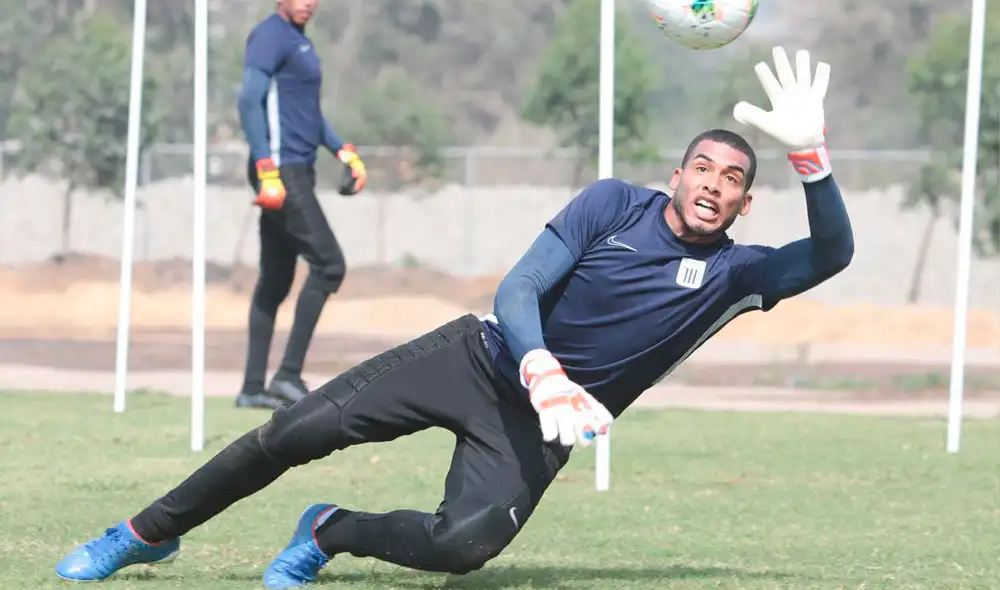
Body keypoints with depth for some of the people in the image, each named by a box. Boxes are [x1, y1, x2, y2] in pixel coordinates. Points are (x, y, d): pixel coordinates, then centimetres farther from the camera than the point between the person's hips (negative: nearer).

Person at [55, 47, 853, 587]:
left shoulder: (730, 273, -5)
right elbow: (518, 290, -14)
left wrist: (809, 155, -37)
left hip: (542, 424, 0)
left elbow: (831, 254, -21)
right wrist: (543, 375, -35)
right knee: (295, 433, -10)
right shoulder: (615, 204, -7)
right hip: (486, 359, 0)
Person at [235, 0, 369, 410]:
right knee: (329, 264, -12)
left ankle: (253, 388, 12)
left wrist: (344, 153, 20)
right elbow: (249, 101, -21)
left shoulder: (299, 41, 19)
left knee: (276, 279, 10)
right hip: (281, 173, -10)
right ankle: (289, 375, -11)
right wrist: (267, 170, -26)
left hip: (296, 172, 10)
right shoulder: (270, 36, -11)